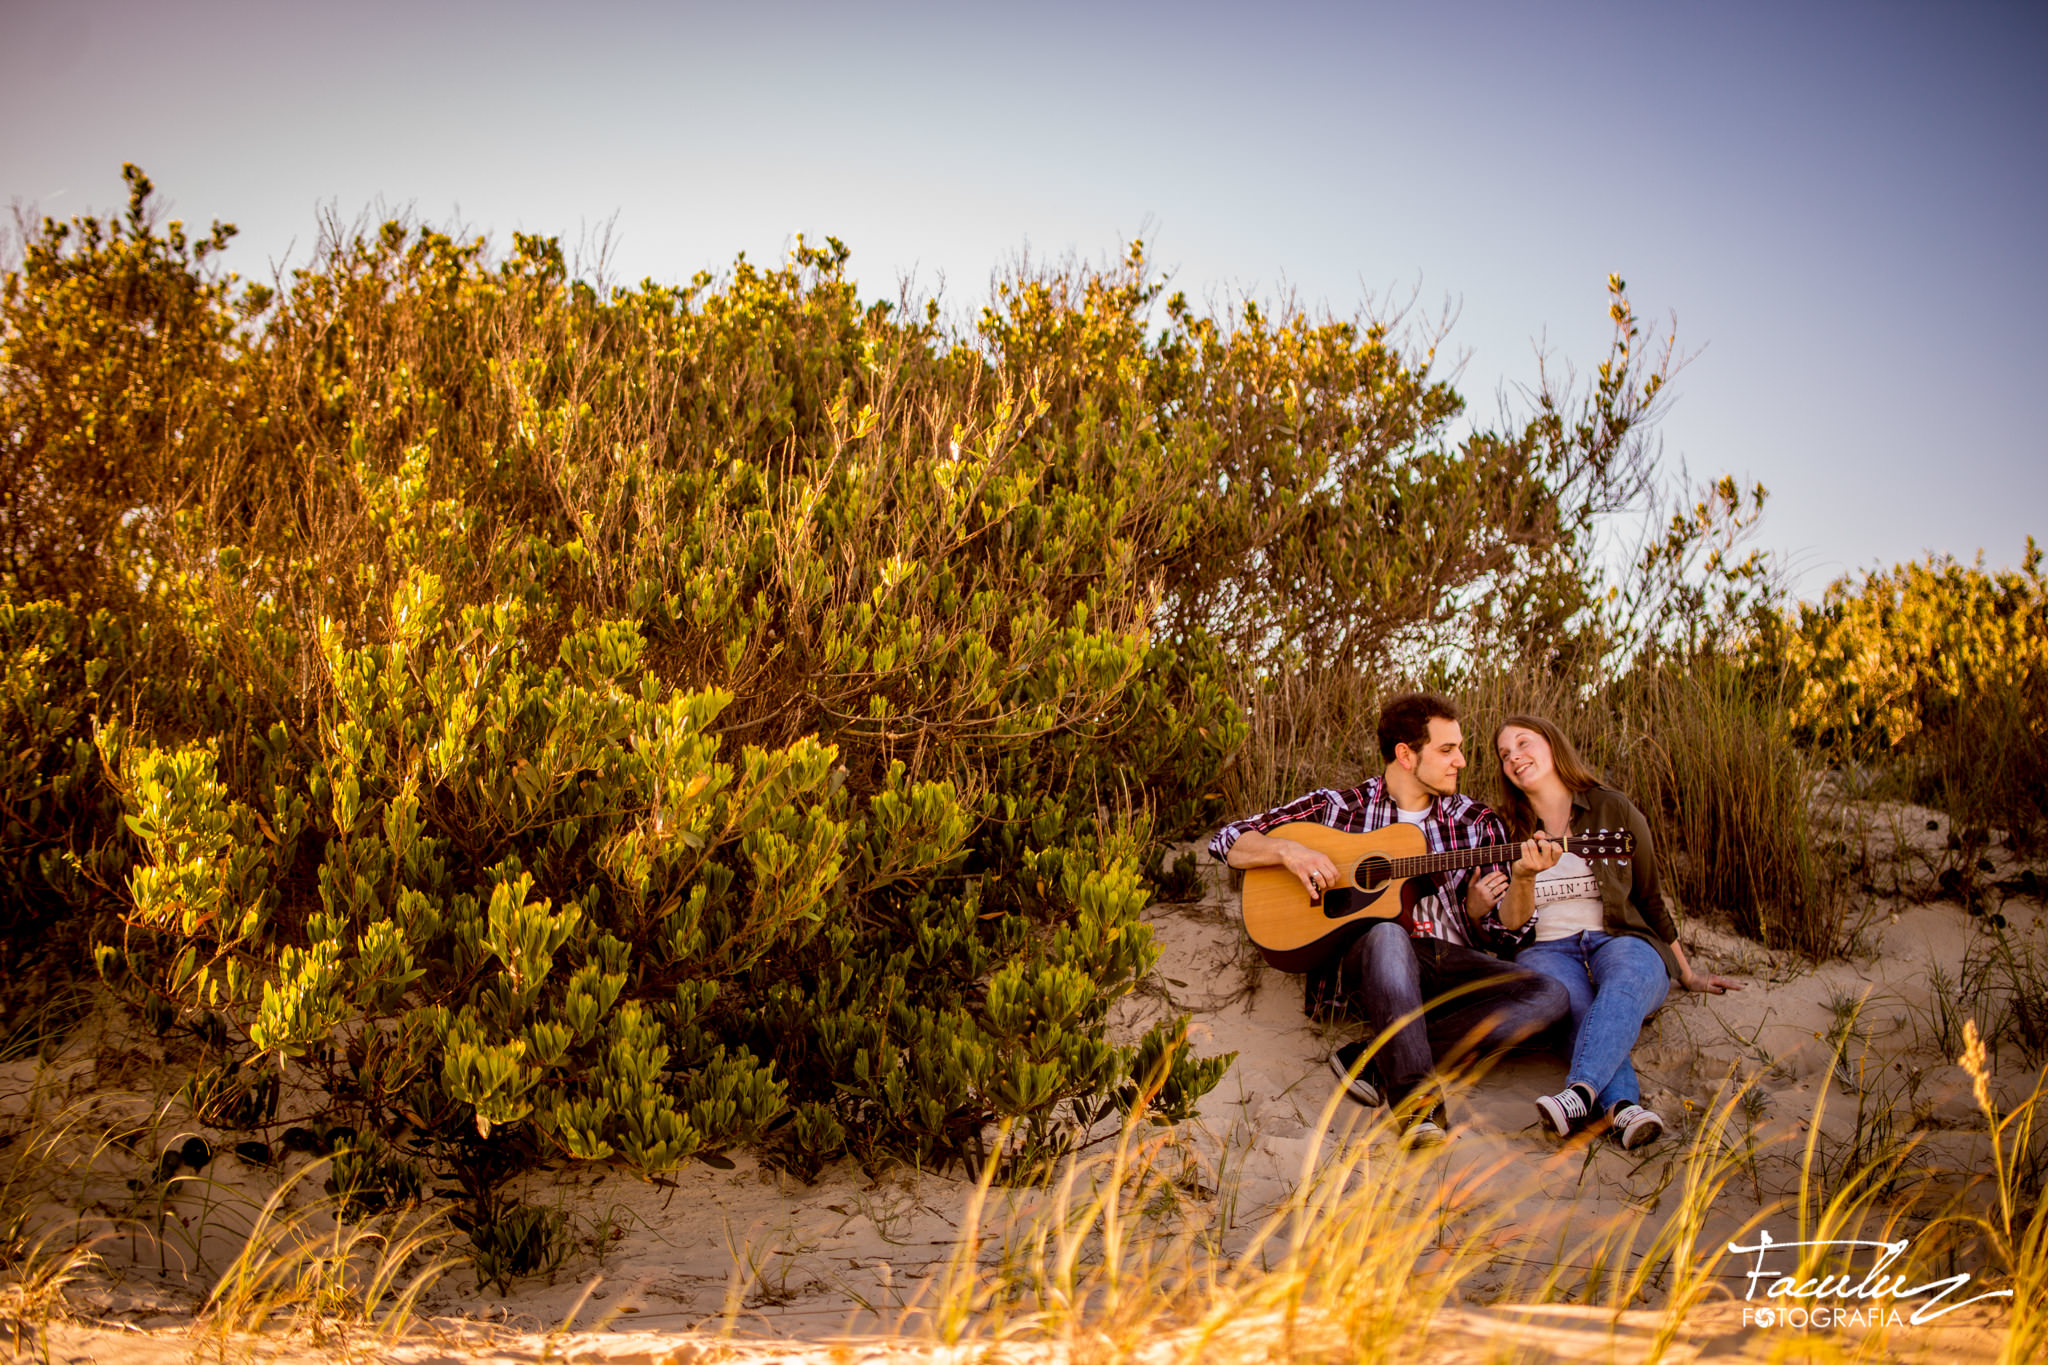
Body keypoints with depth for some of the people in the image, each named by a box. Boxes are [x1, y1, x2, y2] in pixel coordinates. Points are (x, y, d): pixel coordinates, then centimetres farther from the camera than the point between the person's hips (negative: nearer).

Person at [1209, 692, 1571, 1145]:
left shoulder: (1476, 823, 14)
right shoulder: (1338, 807, 7)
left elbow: (1506, 930, 16)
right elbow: (1228, 841, 7)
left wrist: (1479, 903, -8)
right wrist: (1288, 850, -13)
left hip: (1451, 962, 4)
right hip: (1364, 959, -3)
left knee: (1550, 996, -25)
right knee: (1386, 935, -39)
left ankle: (1373, 1061, -29)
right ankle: (1417, 1099, -42)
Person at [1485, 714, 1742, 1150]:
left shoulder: (1613, 811, 7)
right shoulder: (1509, 831, 12)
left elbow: (1650, 899, 14)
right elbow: (1511, 921, 2)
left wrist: (1688, 976, 18)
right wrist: (1525, 876, -19)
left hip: (1620, 941, -1)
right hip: (1549, 951, 1)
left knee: (1627, 972, -38)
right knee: (1572, 997, -36)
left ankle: (1580, 1093, -60)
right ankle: (1623, 1105, -57)